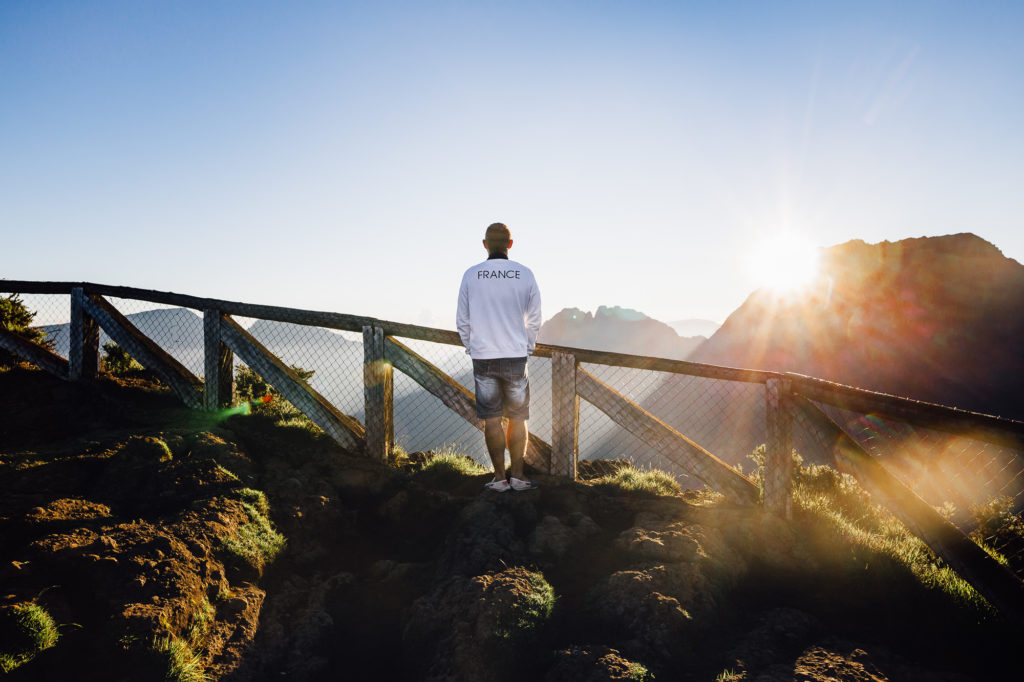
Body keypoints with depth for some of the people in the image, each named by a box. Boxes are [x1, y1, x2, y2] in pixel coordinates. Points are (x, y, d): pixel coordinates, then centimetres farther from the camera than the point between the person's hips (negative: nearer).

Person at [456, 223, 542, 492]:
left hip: (483, 357, 0)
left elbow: (462, 320, 3)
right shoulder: (525, 274, -3)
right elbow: (534, 320, 4)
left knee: (491, 420, 6)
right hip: (515, 356, 0)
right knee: (518, 419, 10)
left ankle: (499, 478, 11)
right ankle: (517, 476, 13)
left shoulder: (471, 275, -2)